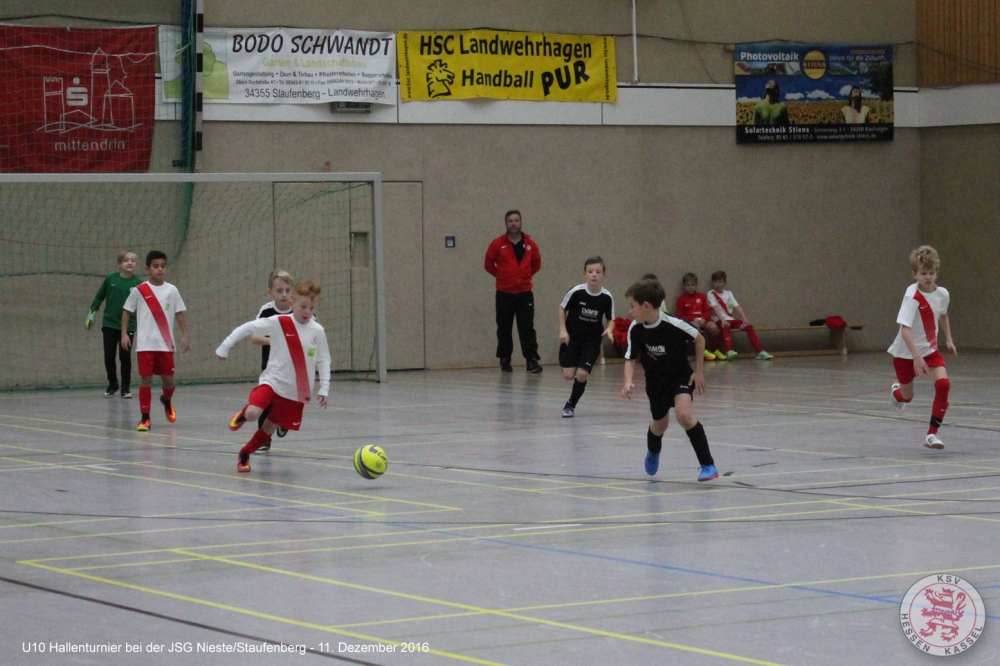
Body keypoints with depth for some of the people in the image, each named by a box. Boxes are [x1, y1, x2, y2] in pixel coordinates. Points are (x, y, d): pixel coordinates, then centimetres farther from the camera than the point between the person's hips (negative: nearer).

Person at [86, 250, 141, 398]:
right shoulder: (110, 279, -3)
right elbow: (99, 297, 9)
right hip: (110, 324, 1)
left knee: (125, 356, 1)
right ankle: (112, 384, 24)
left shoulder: (137, 283, -6)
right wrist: (92, 313, 7)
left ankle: (126, 387, 15)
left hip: (128, 326, -1)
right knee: (109, 356, 5)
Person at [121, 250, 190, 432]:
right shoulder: (139, 291, -2)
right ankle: (145, 418, 2)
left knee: (168, 379, 5)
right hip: (145, 343, -2)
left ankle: (167, 401, 39)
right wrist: (124, 334, -1)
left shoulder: (172, 290, 3)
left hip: (166, 343, 2)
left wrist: (185, 335, -1)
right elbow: (126, 311, 6)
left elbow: (180, 313, 6)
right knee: (145, 379, -4)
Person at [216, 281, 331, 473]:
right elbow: (248, 328, -5)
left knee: (269, 428, 9)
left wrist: (324, 389, 1)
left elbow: (323, 361, 5)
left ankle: (244, 454, 34)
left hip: (296, 391, 3)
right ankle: (242, 414, 13)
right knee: (253, 414, -25)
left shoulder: (318, 331, -4)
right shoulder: (278, 323, -12)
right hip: (272, 381, -3)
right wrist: (225, 346, -6)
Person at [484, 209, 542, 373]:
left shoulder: (530, 244, 3)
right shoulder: (498, 244, -3)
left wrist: (526, 276, 10)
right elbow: (489, 264, 6)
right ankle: (504, 360, 13)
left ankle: (532, 360, -3)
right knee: (504, 328, 5)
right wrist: (502, 276, 9)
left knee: (527, 328, -3)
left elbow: (536, 263, 17)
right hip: (504, 293, -1)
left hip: (525, 292, 1)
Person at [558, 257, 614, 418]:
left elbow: (611, 319, 2)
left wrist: (609, 329, -19)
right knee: (568, 375, -9)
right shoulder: (576, 292, -16)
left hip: (592, 341, 0)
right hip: (572, 338, 0)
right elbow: (562, 308, 0)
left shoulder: (606, 297, -12)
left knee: (582, 374, -11)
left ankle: (570, 405, 13)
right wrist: (563, 330, -7)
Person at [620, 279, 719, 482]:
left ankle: (707, 464, -20)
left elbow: (699, 339, -11)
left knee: (683, 414, -28)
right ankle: (653, 452, 56)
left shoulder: (674, 324, -28)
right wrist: (628, 381, -28)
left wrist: (699, 371, -9)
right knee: (660, 424, 18)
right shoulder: (635, 329, -17)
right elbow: (630, 359, -9)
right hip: (655, 381, 4)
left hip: (681, 376, -4)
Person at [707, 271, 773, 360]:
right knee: (725, 327, -39)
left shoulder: (728, 293, 14)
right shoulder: (711, 294, 1)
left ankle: (760, 352, -17)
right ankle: (729, 352, -56)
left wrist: (744, 318, -11)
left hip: (730, 319, 5)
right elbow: (714, 307, -15)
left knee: (748, 326, -15)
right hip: (718, 320, -5)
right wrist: (722, 319, -31)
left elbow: (737, 306, 4)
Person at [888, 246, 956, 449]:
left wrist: (949, 339, 9)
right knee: (907, 396, 11)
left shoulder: (942, 294, -8)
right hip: (906, 352, -4)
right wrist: (917, 357, -42)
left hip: (930, 349, 4)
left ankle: (932, 433, -11)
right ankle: (898, 391, 51)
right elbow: (905, 330, -34)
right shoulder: (912, 297, -26)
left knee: (943, 383, -20)